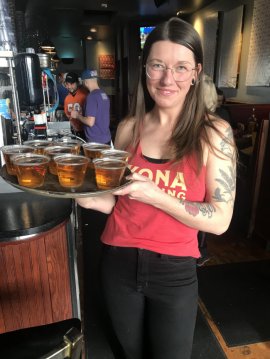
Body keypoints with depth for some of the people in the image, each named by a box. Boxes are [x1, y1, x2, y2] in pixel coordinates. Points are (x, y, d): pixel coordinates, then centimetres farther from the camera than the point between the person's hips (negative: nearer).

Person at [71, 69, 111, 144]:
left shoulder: (92, 96, -16)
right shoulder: (104, 94, 8)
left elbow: (90, 122, -21)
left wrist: (78, 115, -4)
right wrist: (82, 114, 23)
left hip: (96, 141, -8)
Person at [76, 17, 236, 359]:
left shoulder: (213, 132, -11)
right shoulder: (129, 127, -3)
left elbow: (220, 220, -14)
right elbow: (117, 201, 5)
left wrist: (155, 195, -26)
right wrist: (85, 196, -15)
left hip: (174, 273, -2)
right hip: (118, 264, 3)